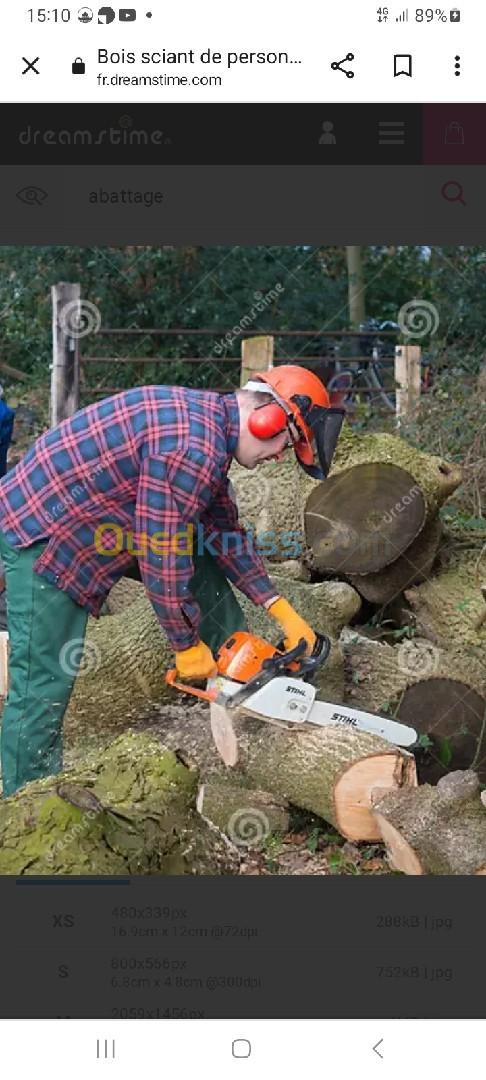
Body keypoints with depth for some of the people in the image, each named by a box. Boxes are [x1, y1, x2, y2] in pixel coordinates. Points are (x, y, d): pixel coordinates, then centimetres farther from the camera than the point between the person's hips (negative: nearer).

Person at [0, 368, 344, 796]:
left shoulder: (209, 420, 3)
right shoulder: (192, 446, -28)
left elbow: (222, 531, 10)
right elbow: (162, 559, -24)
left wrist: (282, 610, 9)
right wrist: (187, 645, -11)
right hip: (41, 530, -10)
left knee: (203, 570, 12)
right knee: (44, 684, -8)